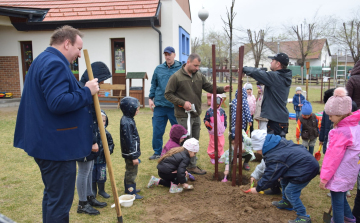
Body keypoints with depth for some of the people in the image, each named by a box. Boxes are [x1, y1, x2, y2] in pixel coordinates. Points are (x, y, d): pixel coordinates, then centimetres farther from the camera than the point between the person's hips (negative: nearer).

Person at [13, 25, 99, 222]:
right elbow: (58, 103, -29)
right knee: (60, 201, 0)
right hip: (57, 145, -11)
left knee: (52, 195, 22)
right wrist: (87, 92, -17)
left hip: (47, 142, 11)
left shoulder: (43, 61, 18)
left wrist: (83, 91, 14)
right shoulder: (55, 64, -18)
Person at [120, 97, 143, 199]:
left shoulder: (128, 120, 8)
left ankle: (130, 189, 35)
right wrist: (134, 156, -22)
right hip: (130, 153, -10)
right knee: (131, 172, 1)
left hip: (131, 152, 10)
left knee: (130, 171, 21)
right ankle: (131, 192, 12)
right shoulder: (127, 123, -24)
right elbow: (129, 140, -25)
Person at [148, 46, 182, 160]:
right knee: (157, 130, 8)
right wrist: (150, 98, 7)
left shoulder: (180, 69, -2)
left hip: (175, 106, -3)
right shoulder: (158, 69, 9)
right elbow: (154, 85, 14)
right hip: (159, 105, 3)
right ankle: (157, 152, 24)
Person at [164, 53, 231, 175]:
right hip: (184, 116, -7)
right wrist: (182, 103, -17)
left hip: (196, 115, 7)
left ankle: (192, 166, 26)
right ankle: (191, 166, 11)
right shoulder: (176, 77, -9)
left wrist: (222, 89, -12)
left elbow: (209, 87, 6)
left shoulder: (199, 76, 8)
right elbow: (168, 94, -7)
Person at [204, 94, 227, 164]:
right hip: (213, 132, -4)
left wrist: (225, 126, 9)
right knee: (212, 145, 7)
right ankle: (212, 158, 20)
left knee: (221, 145, 10)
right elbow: (206, 119, -5)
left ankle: (219, 157, 26)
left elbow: (225, 119, 14)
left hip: (221, 132, 4)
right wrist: (206, 123, -22)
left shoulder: (222, 110, 4)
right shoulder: (209, 111, -10)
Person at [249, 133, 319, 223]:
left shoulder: (274, 157, -25)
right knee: (284, 181, 21)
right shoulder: (279, 141, 0)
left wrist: (257, 189, 0)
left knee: (290, 191, -3)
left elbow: (269, 178, -15)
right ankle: (286, 202, 40)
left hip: (306, 169, -10)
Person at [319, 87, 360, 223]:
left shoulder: (341, 132, -23)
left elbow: (333, 156, -22)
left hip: (339, 175, -9)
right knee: (341, 197, 26)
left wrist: (325, 177, -15)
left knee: (337, 201, 3)